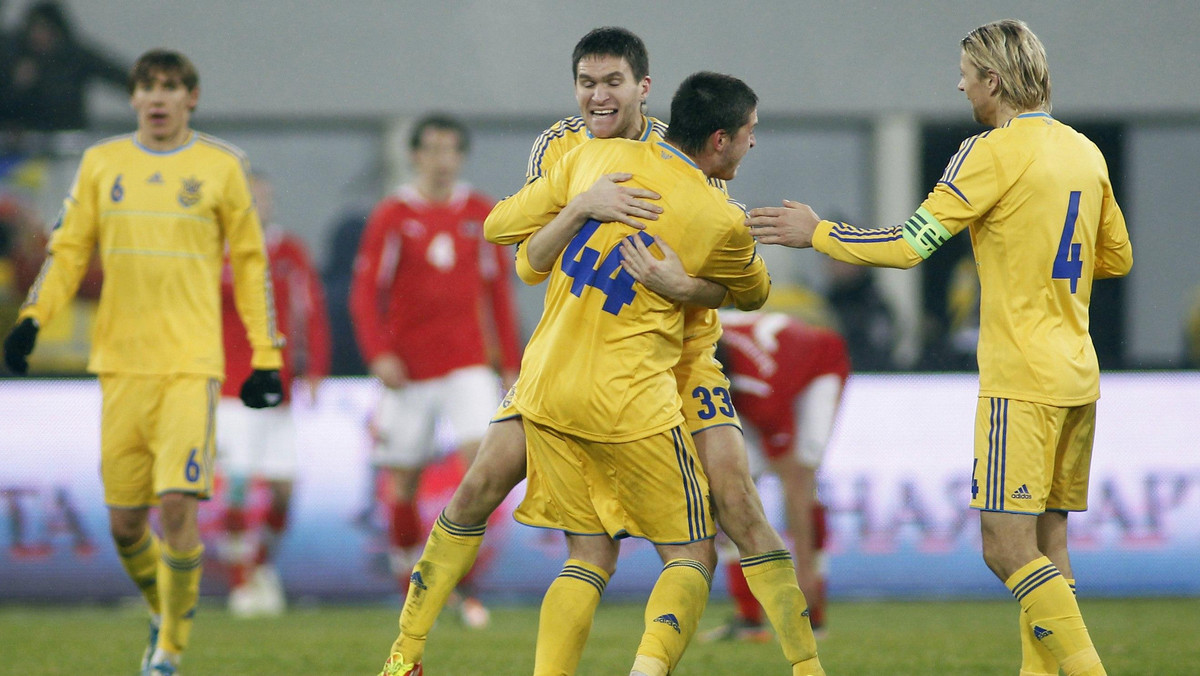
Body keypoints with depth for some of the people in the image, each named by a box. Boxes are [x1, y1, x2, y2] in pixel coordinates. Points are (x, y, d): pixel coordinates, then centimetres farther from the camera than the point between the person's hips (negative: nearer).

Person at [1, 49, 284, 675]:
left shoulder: (220, 166, 4)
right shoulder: (101, 164, 9)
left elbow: (250, 262, 10)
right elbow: (69, 248, 12)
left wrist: (266, 357, 7)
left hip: (192, 363, -3)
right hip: (121, 362, 3)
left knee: (178, 506, -15)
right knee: (124, 520, 4)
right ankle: (164, 615, 32)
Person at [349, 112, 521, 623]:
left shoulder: (481, 214, 7)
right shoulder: (392, 216, -1)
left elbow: (498, 289, 13)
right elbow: (365, 290, -2)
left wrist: (510, 363, 10)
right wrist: (378, 353, -15)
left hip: (469, 363, 1)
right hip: (409, 366, -1)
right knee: (404, 480, 3)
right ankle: (412, 584, 20)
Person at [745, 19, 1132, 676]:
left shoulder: (995, 152, -11)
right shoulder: (1084, 152, 13)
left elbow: (909, 245, -13)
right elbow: (1118, 257, 23)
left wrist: (815, 233, -2)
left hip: (1021, 377, -8)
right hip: (1077, 377, 8)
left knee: (1006, 547, -9)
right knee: (1046, 543, 11)